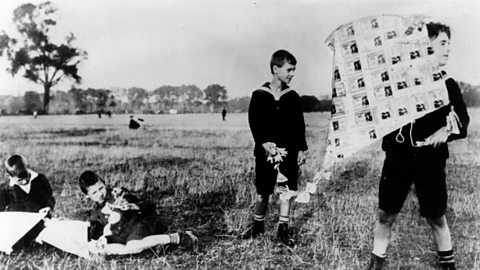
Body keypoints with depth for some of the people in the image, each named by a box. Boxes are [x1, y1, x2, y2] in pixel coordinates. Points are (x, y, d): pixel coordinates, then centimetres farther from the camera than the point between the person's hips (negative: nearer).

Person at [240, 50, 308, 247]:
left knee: (288, 188, 1)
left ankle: (283, 228, 11)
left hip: (289, 150, 2)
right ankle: (258, 225, 27)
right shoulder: (259, 95, -3)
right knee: (263, 191, 8)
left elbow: (300, 125, 7)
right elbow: (254, 123, -6)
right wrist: (263, 142, -20)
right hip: (265, 150, -2)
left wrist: (301, 148, 3)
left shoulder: (293, 97, 5)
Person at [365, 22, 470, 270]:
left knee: (436, 217, 10)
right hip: (398, 157, 0)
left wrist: (446, 130, -15)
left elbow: (463, 123, 4)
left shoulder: (448, 85, 5)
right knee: (385, 215, 6)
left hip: (431, 160, 1)